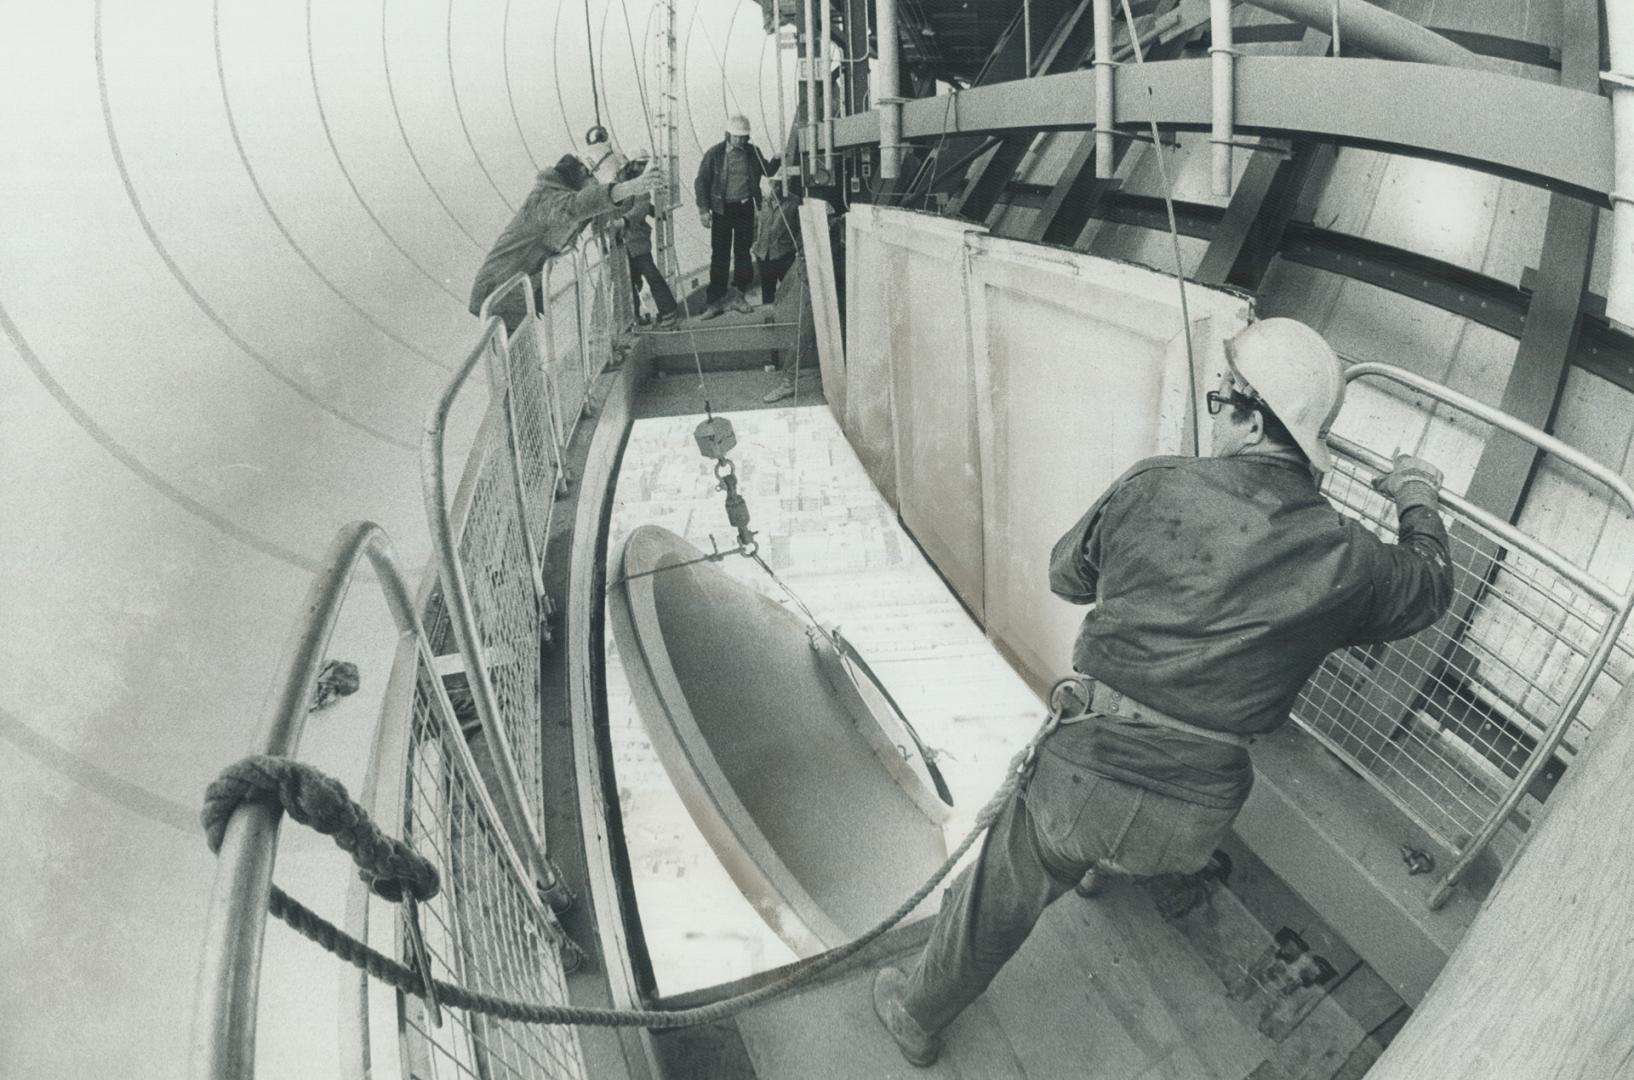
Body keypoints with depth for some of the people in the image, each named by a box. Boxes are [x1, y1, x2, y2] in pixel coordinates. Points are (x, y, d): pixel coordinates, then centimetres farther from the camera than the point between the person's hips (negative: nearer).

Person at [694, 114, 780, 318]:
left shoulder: (753, 152, 2)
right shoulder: (714, 154, -5)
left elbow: (767, 171, 17)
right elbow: (701, 182, -3)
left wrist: (776, 161, -5)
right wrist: (703, 210, -10)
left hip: (745, 207, 2)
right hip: (722, 208, -2)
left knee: (743, 251, 7)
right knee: (720, 255, -1)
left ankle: (739, 295, 19)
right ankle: (716, 301, 3)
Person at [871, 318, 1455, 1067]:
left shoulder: (1155, 489, -12)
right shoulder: (1347, 561, -7)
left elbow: (1067, 576, 5)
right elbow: (1429, 590, 16)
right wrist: (1419, 506, 33)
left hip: (1083, 778, -3)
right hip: (1193, 824, 3)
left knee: (994, 910, 20)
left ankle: (917, 1019, 43)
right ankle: (1107, 870, 68)